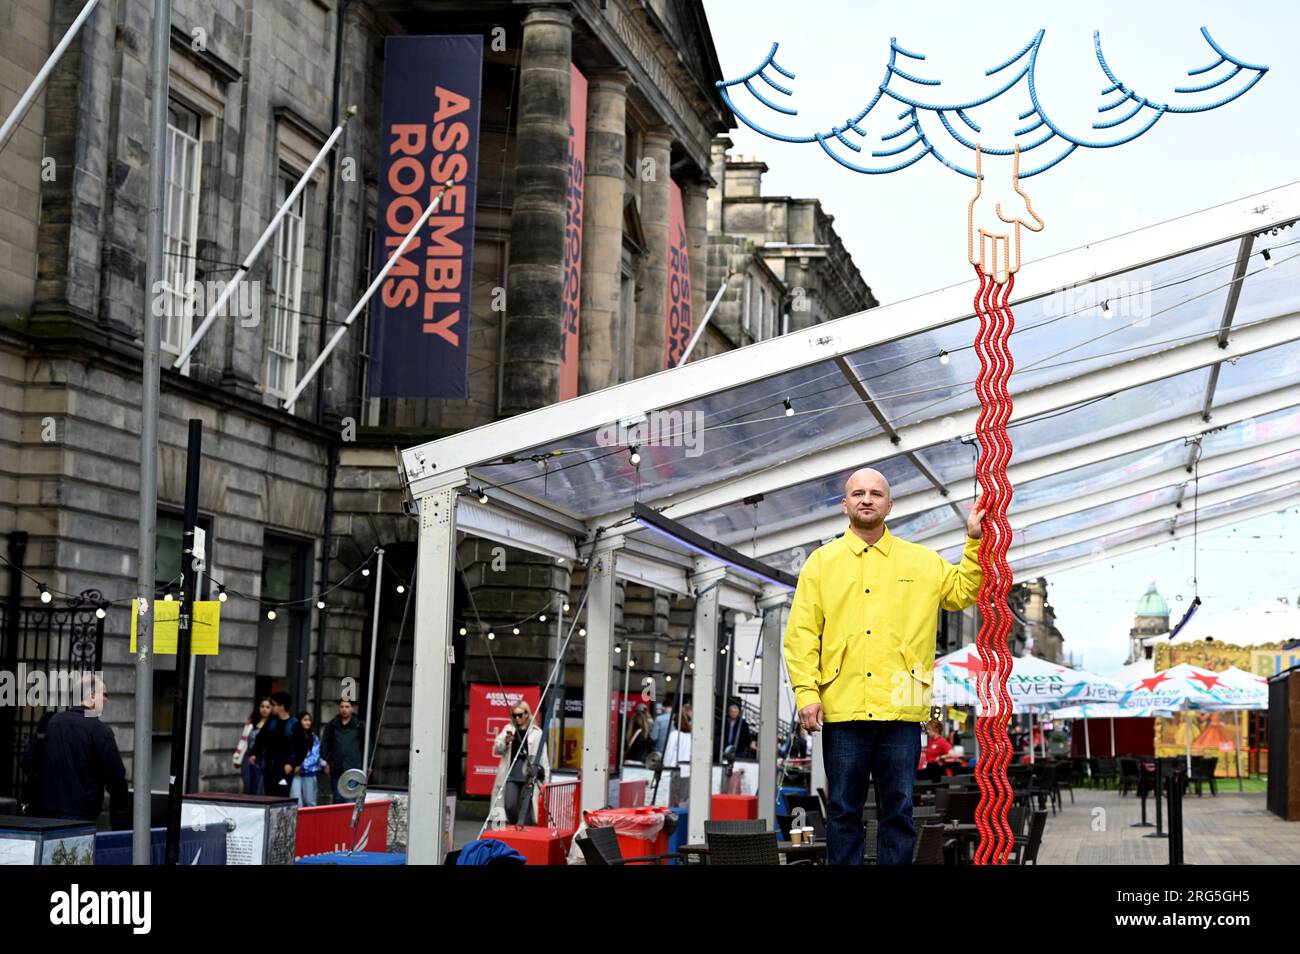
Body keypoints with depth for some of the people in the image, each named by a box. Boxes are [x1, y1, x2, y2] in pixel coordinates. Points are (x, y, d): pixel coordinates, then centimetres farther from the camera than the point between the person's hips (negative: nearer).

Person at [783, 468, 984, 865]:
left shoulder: (922, 561, 14)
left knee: (898, 811, 4)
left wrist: (975, 542, 4)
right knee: (843, 811, 3)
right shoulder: (822, 562, 9)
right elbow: (801, 634, 4)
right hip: (842, 710, -1)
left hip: (900, 712, 1)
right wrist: (806, 692, -6)